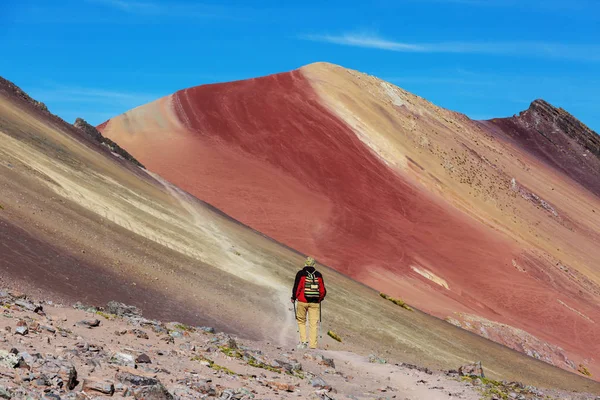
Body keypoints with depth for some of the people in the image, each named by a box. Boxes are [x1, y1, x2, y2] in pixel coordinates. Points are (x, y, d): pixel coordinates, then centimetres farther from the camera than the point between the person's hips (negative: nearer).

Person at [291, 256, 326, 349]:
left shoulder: (301, 273, -3)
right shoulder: (318, 275, 5)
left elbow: (296, 287, -5)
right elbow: (323, 290, 8)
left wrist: (294, 298, 10)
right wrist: (319, 299, 26)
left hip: (302, 301, -2)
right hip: (315, 303, 2)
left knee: (301, 321, 14)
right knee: (313, 323, 4)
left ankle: (303, 341, 1)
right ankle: (313, 344, 1)